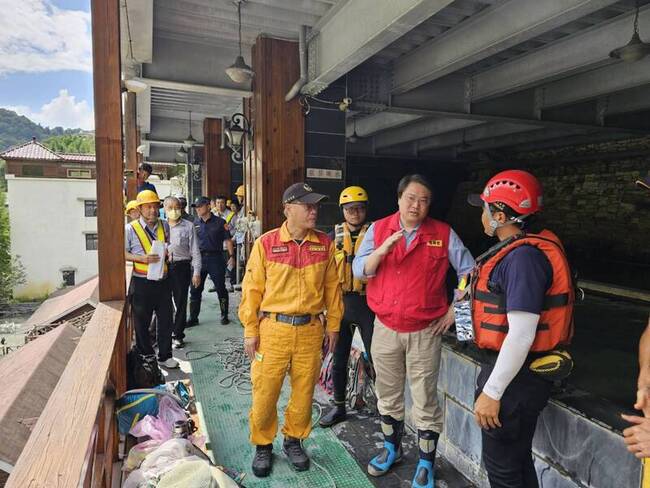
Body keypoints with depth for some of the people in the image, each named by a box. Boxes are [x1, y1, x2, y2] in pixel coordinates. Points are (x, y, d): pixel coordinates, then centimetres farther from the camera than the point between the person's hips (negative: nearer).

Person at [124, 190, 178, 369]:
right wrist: (141, 258, -20)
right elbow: (123, 253, -5)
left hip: (163, 281, 4)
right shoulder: (130, 229, -6)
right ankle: (145, 356, 27)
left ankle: (165, 356, 24)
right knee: (142, 322, 9)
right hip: (142, 282, -3)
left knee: (165, 320, 9)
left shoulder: (164, 226, 8)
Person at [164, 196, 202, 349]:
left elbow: (195, 251, 0)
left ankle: (178, 336, 20)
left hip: (181, 267, -2)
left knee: (180, 302, 6)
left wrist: (196, 272, -4)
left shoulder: (188, 226, 0)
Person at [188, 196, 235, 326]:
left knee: (221, 288, 5)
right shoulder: (195, 223, 8)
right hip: (199, 258, 4)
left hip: (215, 258, -3)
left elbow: (227, 240, -2)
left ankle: (224, 316, 19)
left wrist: (231, 256, -10)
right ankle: (193, 318, 18)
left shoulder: (219, 222, -2)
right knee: (195, 290, 7)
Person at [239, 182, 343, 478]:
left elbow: (332, 287, 8)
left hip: (311, 329, 2)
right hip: (273, 328, -2)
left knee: (304, 390, 13)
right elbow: (252, 289, -3)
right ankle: (263, 445, 32)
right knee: (265, 391, 7)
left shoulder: (324, 244, 2)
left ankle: (294, 440, 37)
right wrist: (250, 330, -3)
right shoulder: (266, 243, -6)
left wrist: (333, 325, 10)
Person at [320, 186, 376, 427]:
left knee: (376, 358, 3)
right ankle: (339, 407, 30)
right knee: (339, 359, 12)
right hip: (340, 303, 3)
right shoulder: (334, 236, 5)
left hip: (368, 303, -3)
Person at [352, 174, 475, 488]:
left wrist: (454, 309, -1)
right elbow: (359, 271, -5)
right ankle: (391, 448, 40)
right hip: (385, 328, 2)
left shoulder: (443, 234, -3)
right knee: (388, 395, 17)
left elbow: (469, 271, 3)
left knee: (425, 401, 6)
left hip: (425, 332, -2)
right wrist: (382, 250, -22)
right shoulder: (378, 229, 1)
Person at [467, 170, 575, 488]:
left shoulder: (523, 257, -24)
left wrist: (491, 392, -22)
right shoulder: (519, 250, 8)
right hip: (511, 368, 9)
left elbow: (521, 335, -27)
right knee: (517, 458, 24)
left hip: (516, 375, -9)